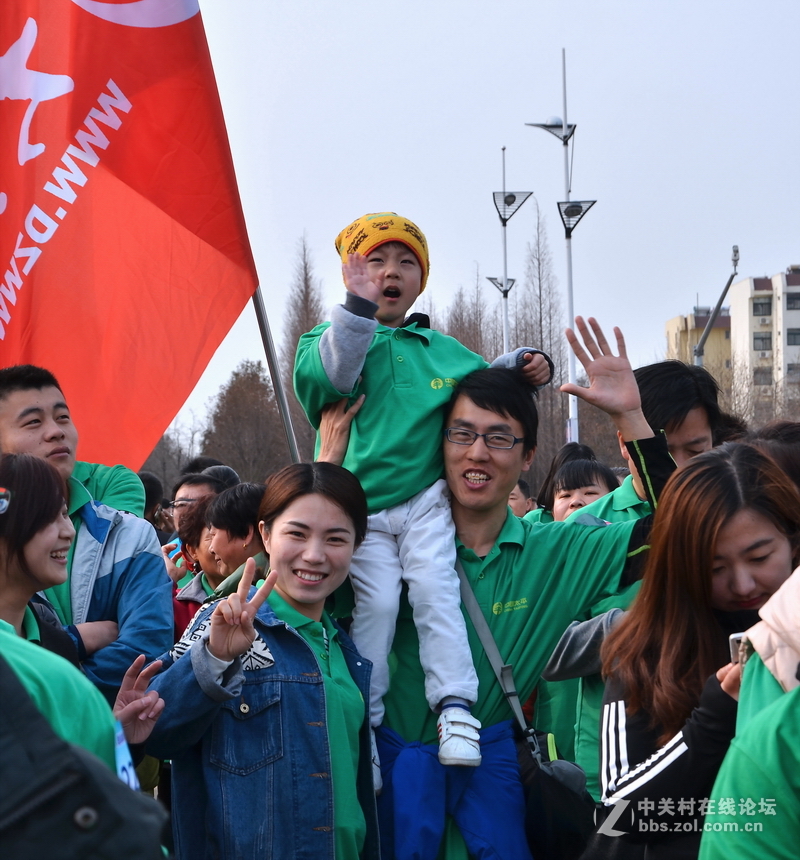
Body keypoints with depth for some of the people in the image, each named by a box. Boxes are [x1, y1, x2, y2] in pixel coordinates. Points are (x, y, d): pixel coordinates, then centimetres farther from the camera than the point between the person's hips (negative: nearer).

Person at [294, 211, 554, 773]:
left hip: (427, 499, 3)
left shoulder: (441, 349, 17)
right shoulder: (332, 339, 4)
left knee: (435, 588, -13)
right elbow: (326, 377, -19)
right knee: (376, 602, -13)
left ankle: (455, 708, -11)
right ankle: (363, 723, -3)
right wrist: (359, 305, -26)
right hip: (361, 508, -3)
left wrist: (524, 367, 12)